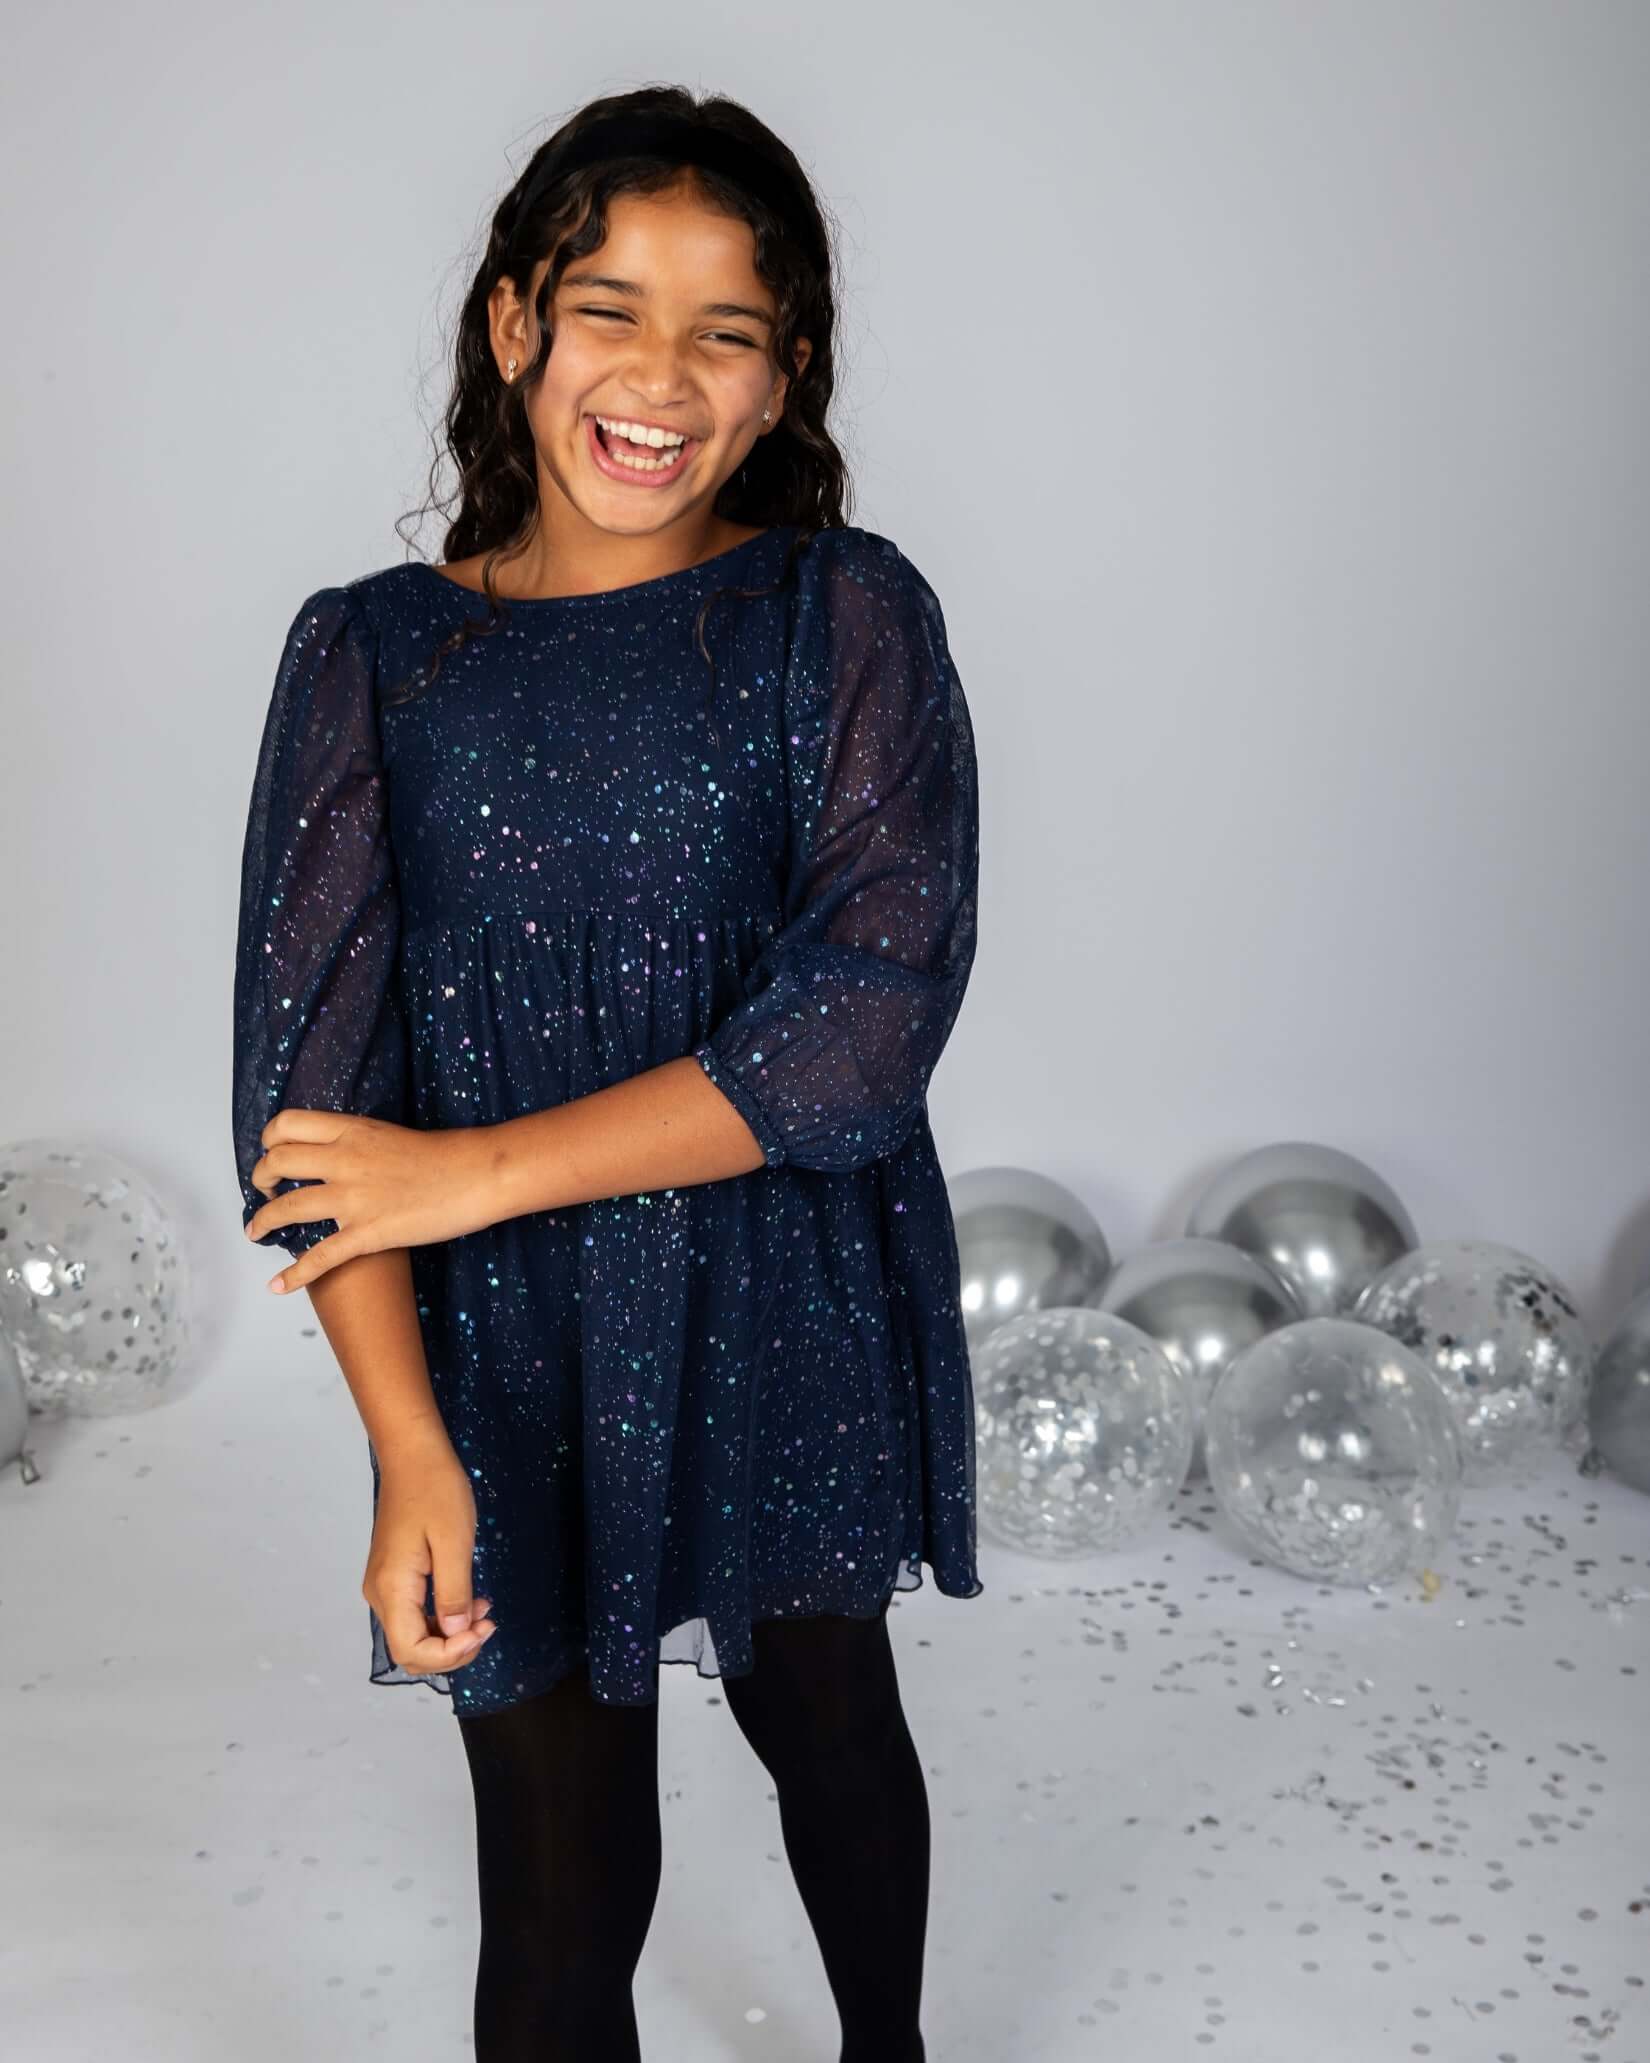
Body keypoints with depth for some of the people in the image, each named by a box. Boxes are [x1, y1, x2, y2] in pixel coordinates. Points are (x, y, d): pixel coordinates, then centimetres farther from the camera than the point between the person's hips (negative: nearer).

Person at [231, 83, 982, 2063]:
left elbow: (871, 1020, -18)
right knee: (562, 1882, 9)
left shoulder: (848, 616, -8)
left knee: (827, 1726, 23)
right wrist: (412, 1454, -17)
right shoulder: (374, 654, -4)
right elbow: (306, 1087, -8)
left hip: (803, 1340, 0)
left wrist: (478, 1170, -18)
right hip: (510, 1367, 0)